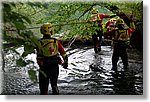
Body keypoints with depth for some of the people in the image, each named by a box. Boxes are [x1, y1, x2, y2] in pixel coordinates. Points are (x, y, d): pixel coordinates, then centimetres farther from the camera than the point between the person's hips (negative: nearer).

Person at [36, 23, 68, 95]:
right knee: (54, 84, 19)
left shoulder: (39, 43, -8)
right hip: (55, 67, 2)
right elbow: (63, 53, 1)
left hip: (44, 67, -2)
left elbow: (38, 57, -7)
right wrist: (65, 62, 16)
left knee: (43, 86, 10)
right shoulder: (56, 42, -5)